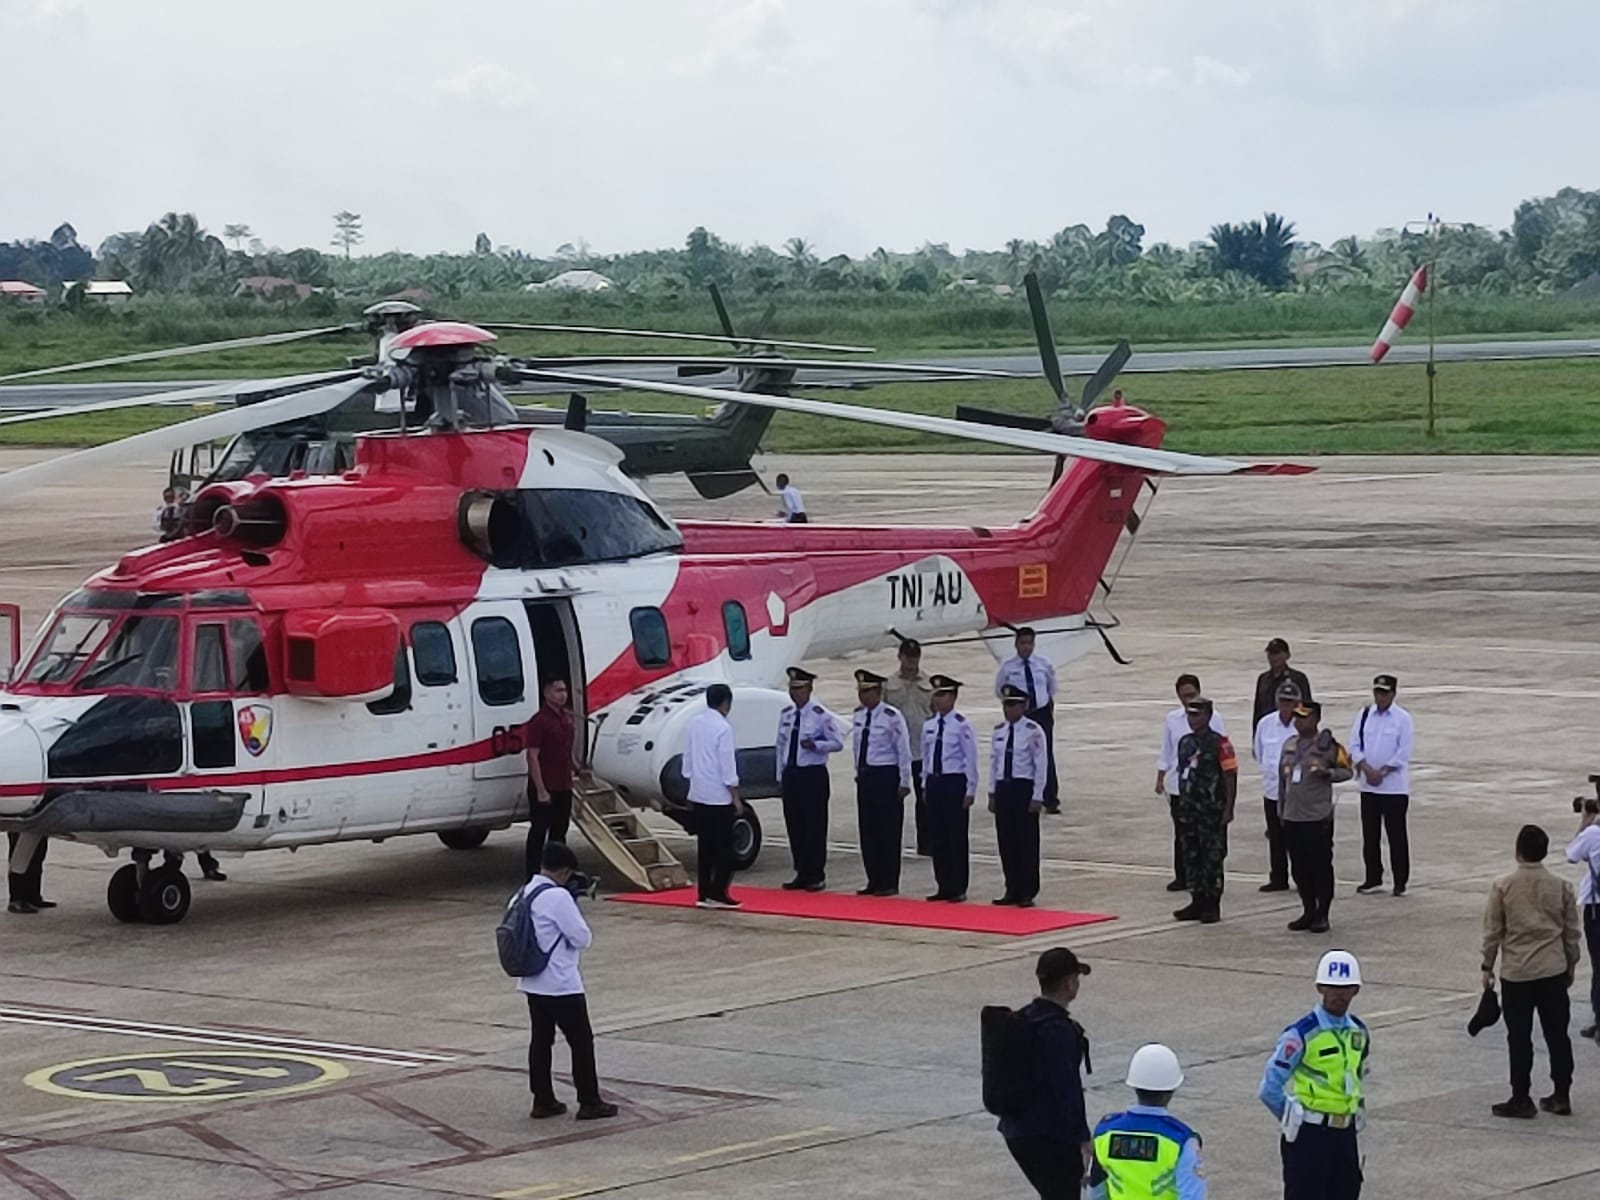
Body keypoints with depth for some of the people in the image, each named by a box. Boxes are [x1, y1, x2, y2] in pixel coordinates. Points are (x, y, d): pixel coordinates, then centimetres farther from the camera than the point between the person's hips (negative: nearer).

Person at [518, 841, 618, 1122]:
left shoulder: (524, 894, 7)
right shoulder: (558, 896, -20)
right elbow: (582, 937, -17)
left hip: (533, 983, 8)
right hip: (562, 984, -8)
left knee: (540, 1040, 13)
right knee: (581, 1041, 2)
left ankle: (543, 1101, 16)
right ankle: (590, 1102, 6)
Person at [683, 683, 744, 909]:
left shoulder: (695, 724, 5)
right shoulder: (723, 728, -15)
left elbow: (688, 758, 11)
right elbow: (727, 766, -15)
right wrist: (736, 798, -9)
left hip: (698, 794, 7)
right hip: (719, 797, -7)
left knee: (705, 845, 10)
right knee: (724, 847, 0)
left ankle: (704, 894, 11)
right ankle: (718, 894, -3)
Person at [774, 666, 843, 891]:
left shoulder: (820, 715, -8)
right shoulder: (786, 714, 10)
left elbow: (837, 743, -7)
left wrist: (815, 745, -23)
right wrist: (780, 776, 13)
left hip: (813, 775, -6)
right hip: (790, 774, 6)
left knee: (814, 827, -3)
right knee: (794, 826, 8)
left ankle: (816, 876, 4)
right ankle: (802, 874, 17)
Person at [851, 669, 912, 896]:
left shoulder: (891, 716, -13)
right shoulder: (859, 714, 7)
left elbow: (904, 750, -11)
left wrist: (904, 782, -12)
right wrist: (858, 772, 17)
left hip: (886, 775, -7)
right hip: (865, 775, 7)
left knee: (888, 831, -1)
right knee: (867, 830, 9)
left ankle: (889, 883, 6)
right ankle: (874, 881, 17)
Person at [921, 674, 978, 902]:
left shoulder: (961, 725, -11)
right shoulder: (929, 725, 7)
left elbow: (971, 760, -9)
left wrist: (970, 791, -10)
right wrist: (925, 784, 14)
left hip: (955, 782, -6)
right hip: (934, 782, 6)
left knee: (956, 835, 0)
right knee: (936, 835, 8)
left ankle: (958, 888, 7)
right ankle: (944, 886, 16)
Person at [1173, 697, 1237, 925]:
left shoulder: (1219, 744, -10)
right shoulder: (1185, 742, 11)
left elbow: (1230, 777, -11)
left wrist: (1228, 809, -14)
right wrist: (1181, 805, 17)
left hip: (1212, 812, -7)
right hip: (1189, 810, 7)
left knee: (1213, 859, -1)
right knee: (1191, 857, 10)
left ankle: (1212, 906, 4)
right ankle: (1197, 902, 18)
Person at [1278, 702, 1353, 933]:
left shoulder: (1327, 745, -6)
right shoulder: (1289, 745, 12)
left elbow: (1346, 770, -2)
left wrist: (1327, 773, -21)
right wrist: (1283, 804, 19)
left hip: (1318, 817, -6)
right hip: (1292, 817, 6)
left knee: (1321, 866, -1)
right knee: (1299, 867, 9)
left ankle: (1322, 914, 7)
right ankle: (1309, 911, 20)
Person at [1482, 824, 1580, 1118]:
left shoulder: (1503, 887, -8)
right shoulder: (1561, 887, -1)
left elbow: (1493, 930, -3)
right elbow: (1571, 932, 6)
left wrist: (1487, 966, 8)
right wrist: (1571, 965, 19)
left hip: (1516, 973, -2)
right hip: (1554, 972, 2)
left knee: (1519, 1039, 4)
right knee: (1557, 1035, 11)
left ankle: (1521, 1099, 6)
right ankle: (1561, 1096, 15)